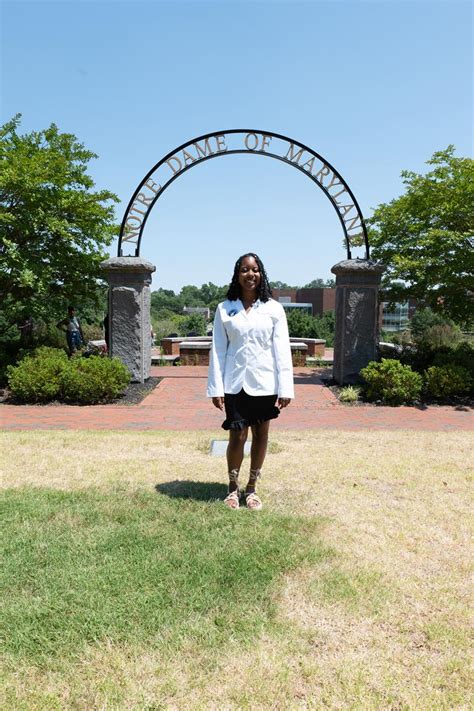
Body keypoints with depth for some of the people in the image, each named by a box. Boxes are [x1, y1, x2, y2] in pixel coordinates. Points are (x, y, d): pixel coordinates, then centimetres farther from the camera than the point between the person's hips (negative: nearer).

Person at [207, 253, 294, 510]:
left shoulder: (273, 309, 1)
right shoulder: (224, 309, 2)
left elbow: (282, 350, -1)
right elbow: (218, 351, 1)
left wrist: (285, 388, -6)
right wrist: (216, 388, -4)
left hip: (264, 383, 1)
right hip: (235, 383, -1)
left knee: (260, 435, 10)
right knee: (237, 437, 2)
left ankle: (252, 488, 27)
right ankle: (233, 487, 23)